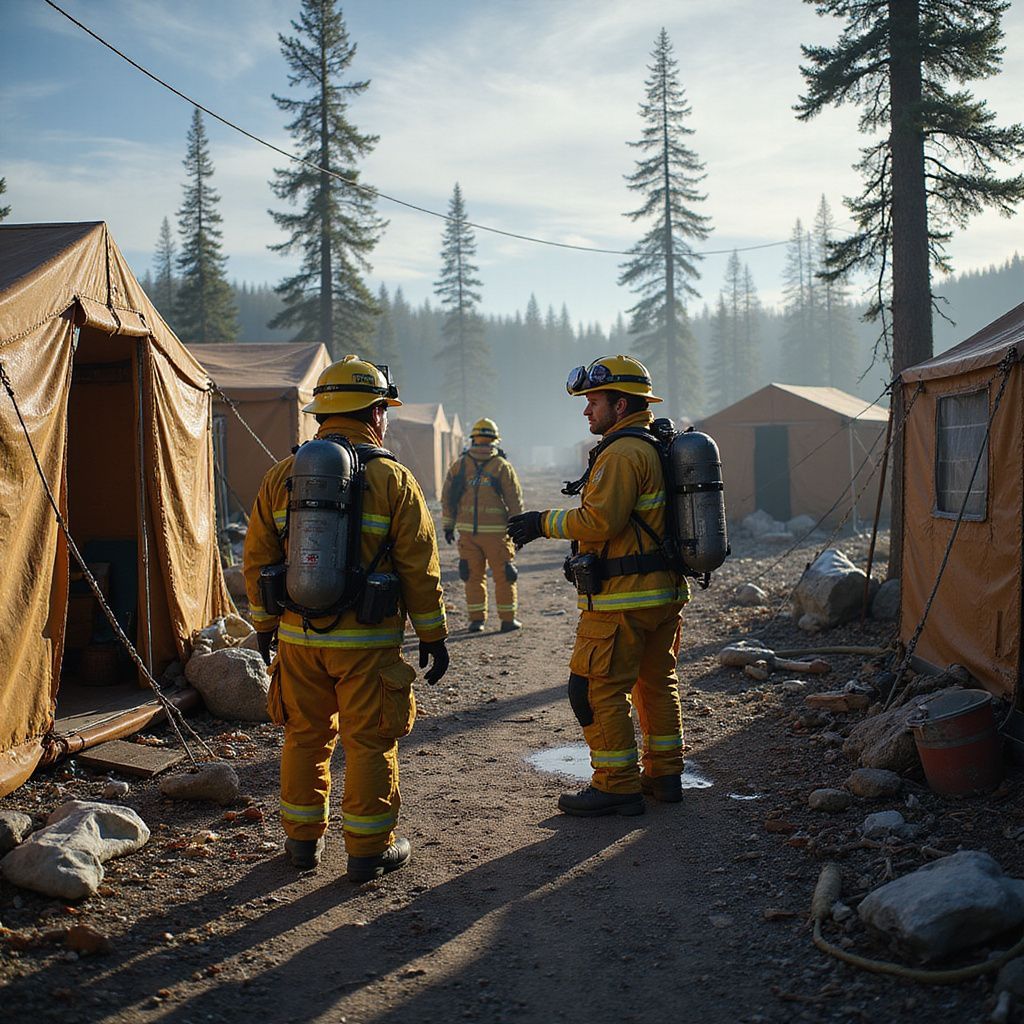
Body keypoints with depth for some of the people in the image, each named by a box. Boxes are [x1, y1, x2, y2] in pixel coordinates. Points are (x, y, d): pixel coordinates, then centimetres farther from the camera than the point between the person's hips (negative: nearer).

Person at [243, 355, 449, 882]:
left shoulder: (281, 476, 4)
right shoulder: (393, 479, -7)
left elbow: (257, 558, 9)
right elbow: (419, 567, -6)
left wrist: (264, 623, 20)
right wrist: (432, 636, 2)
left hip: (298, 637, 4)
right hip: (368, 642, -4)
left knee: (305, 736, 17)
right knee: (370, 743, 6)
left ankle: (303, 839, 28)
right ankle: (369, 849, 14)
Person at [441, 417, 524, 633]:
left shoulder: (458, 465, 5)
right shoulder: (502, 466, -3)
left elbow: (447, 497, 7)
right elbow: (515, 501, -3)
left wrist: (448, 525, 15)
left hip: (467, 530, 3)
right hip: (496, 531, -3)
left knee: (473, 576, 11)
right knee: (503, 576, 7)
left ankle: (476, 619, 14)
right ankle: (508, 619, 11)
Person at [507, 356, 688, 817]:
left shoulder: (622, 454, -17)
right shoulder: (660, 448, 15)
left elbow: (600, 520, -24)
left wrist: (544, 522, -13)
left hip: (622, 598, -10)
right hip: (664, 593, 10)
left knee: (598, 688, -2)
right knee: (657, 683, 18)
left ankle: (617, 786, 2)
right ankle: (665, 774, 26)